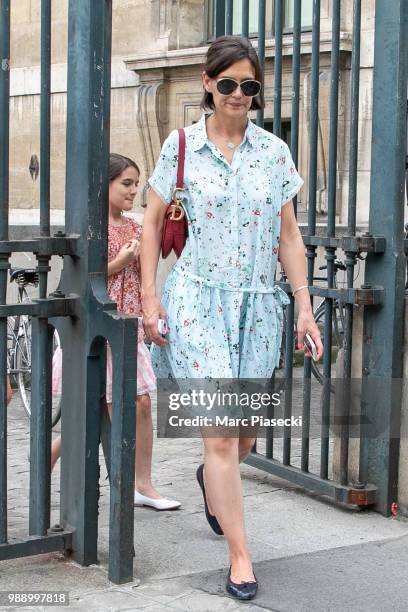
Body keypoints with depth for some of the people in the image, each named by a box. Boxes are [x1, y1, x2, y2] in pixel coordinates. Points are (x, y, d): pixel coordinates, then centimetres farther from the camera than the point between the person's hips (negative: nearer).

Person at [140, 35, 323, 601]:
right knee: (220, 433, -9)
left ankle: (211, 482, 48)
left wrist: (305, 306, 4)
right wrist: (149, 297, -1)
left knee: (244, 434, 13)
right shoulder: (181, 146, 0)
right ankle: (240, 557, 1)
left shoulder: (274, 151, 6)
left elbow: (288, 236, 9)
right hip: (198, 301, -3)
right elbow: (152, 221, 6)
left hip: (259, 305, 3)